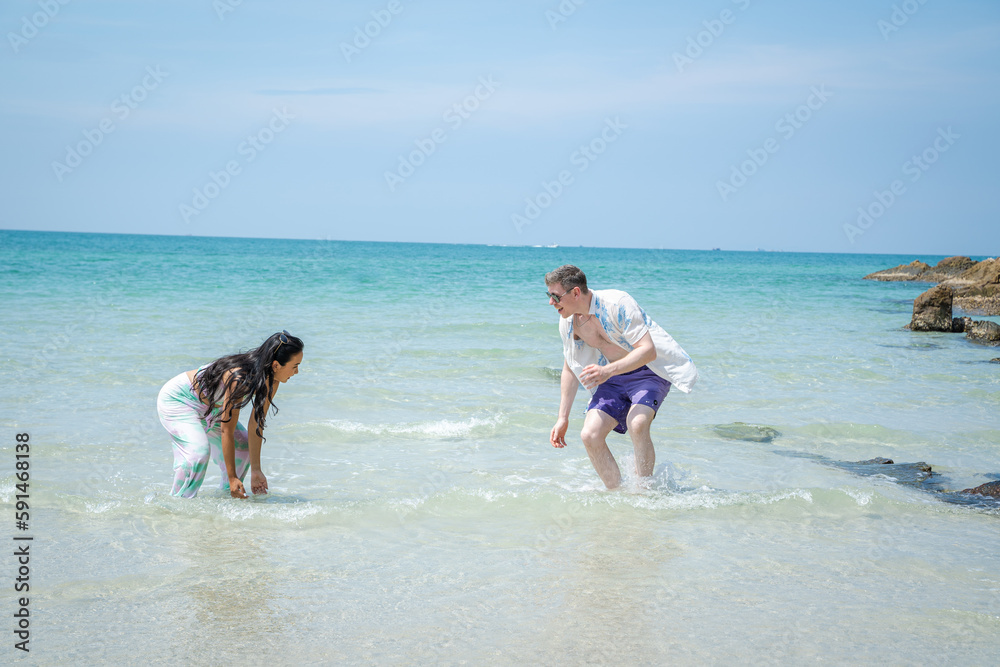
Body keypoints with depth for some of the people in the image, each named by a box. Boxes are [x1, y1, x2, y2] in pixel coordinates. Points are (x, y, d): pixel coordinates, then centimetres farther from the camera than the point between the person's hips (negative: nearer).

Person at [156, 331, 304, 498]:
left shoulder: (271, 381, -16)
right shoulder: (239, 378, -39)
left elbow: (256, 425, -10)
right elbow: (227, 431, -33)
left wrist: (256, 470, -12)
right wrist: (232, 477, -31)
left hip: (209, 407, 9)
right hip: (177, 400, -9)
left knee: (244, 447, 5)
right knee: (199, 451, -27)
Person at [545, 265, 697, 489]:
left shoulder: (618, 304, -26)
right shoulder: (568, 322, -5)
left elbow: (648, 350, -31)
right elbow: (570, 369, 9)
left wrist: (608, 370, -44)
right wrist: (563, 418, 7)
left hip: (649, 370, -6)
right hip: (614, 377, 6)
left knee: (637, 424, -32)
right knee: (590, 435, -12)